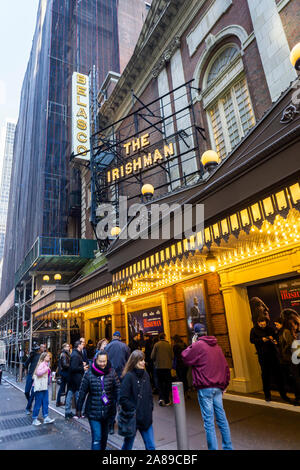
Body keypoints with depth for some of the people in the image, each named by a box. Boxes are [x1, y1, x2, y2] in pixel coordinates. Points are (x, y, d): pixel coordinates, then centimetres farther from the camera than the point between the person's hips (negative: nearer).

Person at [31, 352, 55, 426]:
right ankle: (34, 419, 13)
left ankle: (46, 417, 13)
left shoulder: (47, 364, 14)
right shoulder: (42, 364, -13)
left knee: (45, 402, 8)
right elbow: (38, 372, -29)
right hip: (40, 387, -8)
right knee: (38, 403, 1)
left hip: (45, 387, 8)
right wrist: (46, 368, -25)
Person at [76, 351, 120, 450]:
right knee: (97, 437, -3)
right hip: (93, 411, -3)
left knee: (104, 435, 22)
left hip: (107, 411, 3)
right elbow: (82, 392, -4)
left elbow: (117, 389, -4)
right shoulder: (89, 374, -13)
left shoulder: (111, 372, -9)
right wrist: (78, 409, 3)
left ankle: (103, 448, 46)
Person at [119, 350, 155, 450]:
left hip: (146, 418, 5)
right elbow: (123, 399, -17)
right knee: (127, 446, 14)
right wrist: (134, 410, -16)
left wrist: (150, 408, 5)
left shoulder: (145, 374, 3)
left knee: (151, 446, 10)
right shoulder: (128, 376, -16)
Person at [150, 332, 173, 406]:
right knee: (167, 383, 11)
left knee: (160, 383, 13)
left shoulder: (156, 345, -5)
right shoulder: (168, 345, -4)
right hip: (167, 366, 0)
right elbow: (172, 356, 0)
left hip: (159, 366, 0)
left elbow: (152, 356, -5)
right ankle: (166, 401, 15)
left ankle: (161, 398, -1)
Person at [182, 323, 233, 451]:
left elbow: (185, 358, -1)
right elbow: (225, 366, 12)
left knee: (209, 420, 0)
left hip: (205, 388, -7)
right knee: (221, 417, 15)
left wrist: (192, 344, 5)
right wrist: (224, 384, 19)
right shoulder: (216, 346, 10)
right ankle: (228, 447, 24)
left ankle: (213, 448, 4)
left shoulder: (198, 345, -11)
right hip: (218, 387, 7)